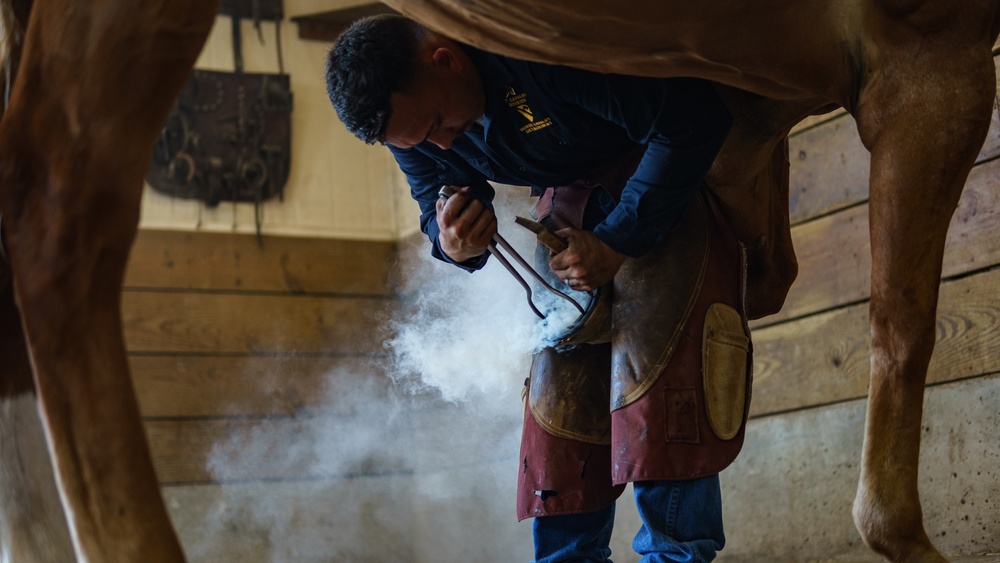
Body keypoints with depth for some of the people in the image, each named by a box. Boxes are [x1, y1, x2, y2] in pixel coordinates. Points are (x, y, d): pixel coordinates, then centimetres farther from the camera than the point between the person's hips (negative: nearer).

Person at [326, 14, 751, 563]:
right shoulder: (406, 116, -12)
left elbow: (693, 116, -29)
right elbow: (437, 207, 5)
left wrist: (618, 241, -28)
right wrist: (452, 244, -22)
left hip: (669, 180, -6)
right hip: (569, 198, 6)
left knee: (653, 358, -20)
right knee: (559, 379, -1)